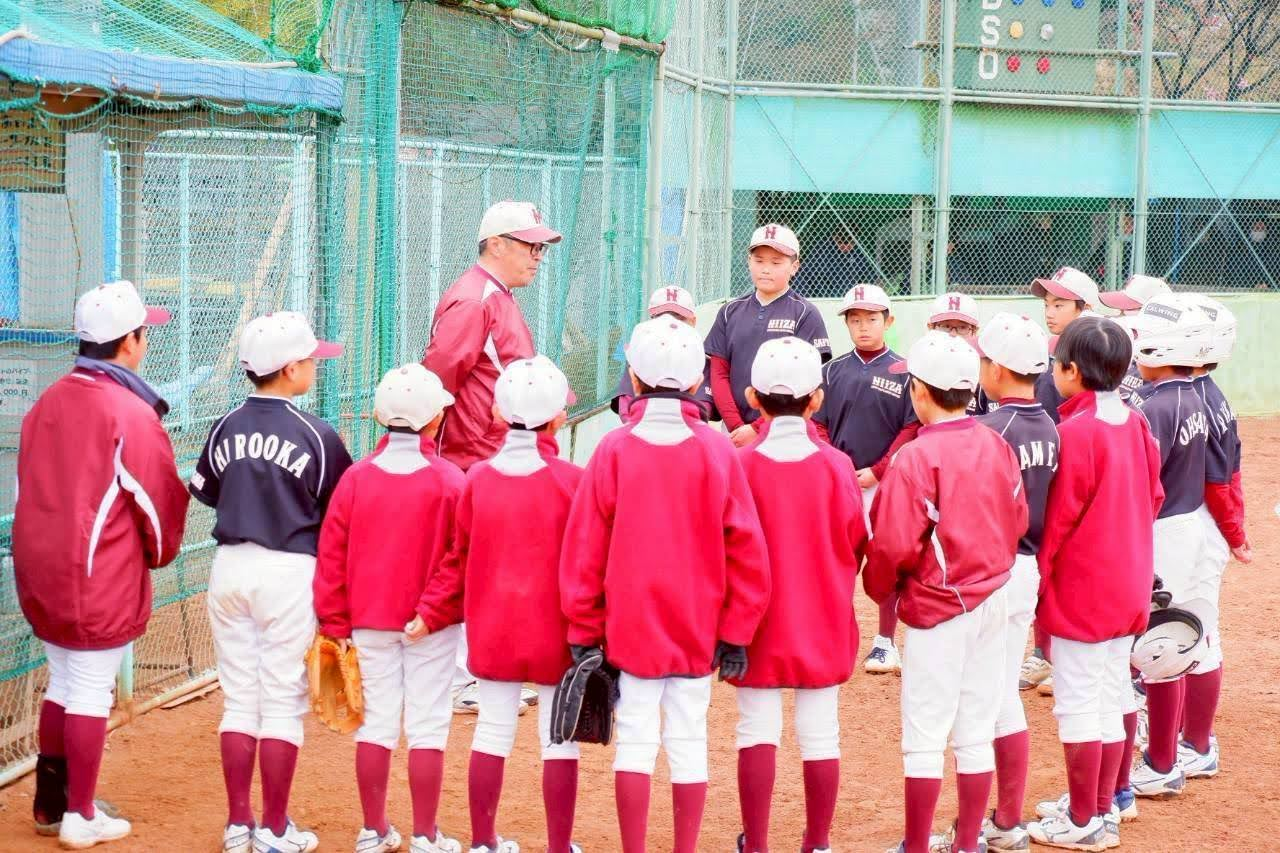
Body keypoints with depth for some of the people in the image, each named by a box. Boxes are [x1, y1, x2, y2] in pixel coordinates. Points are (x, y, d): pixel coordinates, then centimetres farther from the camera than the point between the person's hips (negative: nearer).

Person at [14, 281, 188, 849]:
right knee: (91, 694, 1)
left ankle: (50, 804, 26)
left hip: (40, 574, 7)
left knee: (62, 684, 19)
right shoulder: (131, 413, -15)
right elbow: (160, 500, -9)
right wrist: (160, 551, 10)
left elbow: (29, 488, 11)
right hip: (101, 579, -7)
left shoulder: (46, 404, 6)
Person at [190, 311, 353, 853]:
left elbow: (205, 493, 13)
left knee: (238, 699, 11)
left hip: (230, 565, 4)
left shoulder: (226, 427, 2)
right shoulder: (314, 434, -10)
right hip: (288, 570, -4)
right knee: (282, 702, 2)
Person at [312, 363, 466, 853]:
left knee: (376, 721, 11)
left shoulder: (356, 477, -3)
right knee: (427, 725, 3)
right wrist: (440, 609, 3)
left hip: (370, 621, 3)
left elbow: (332, 555, 0)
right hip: (432, 626, -3)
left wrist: (335, 623, 7)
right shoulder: (448, 480, -11)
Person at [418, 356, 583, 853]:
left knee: (493, 731, 14)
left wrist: (432, 613, 7)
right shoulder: (571, 480, -11)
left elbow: (458, 559, 1)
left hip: (492, 630, 3)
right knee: (559, 739, 5)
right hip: (555, 634, -3)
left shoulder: (478, 479, -2)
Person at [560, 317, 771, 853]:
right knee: (689, 741, 8)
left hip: (630, 624, -1)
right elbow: (745, 547, -4)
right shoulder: (718, 451, -5)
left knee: (635, 741, 5)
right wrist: (736, 630, 3)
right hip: (698, 627, 1)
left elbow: (584, 547, -4)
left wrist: (584, 628, 4)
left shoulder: (614, 450, -7)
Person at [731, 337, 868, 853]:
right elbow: (857, 545, -1)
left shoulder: (741, 466, -13)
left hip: (759, 620, -1)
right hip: (823, 620, 1)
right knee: (820, 733, 10)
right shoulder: (836, 466, -9)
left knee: (757, 732, 7)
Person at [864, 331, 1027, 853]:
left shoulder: (917, 458, -18)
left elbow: (893, 544, -18)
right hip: (993, 602, 6)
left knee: (924, 736, 3)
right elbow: (1017, 521, 7)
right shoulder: (997, 446, 0)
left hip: (937, 611, -6)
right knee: (977, 735, 12)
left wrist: (881, 590, 0)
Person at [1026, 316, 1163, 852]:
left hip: (1080, 590, -8)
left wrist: (1036, 581, -7)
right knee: (1111, 699, 15)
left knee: (1079, 705, 1)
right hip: (1129, 586, 8)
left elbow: (1057, 519, -16)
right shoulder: (1136, 424, 3)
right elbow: (1153, 497, 11)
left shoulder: (1076, 432, -19)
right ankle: (1102, 807, 25)